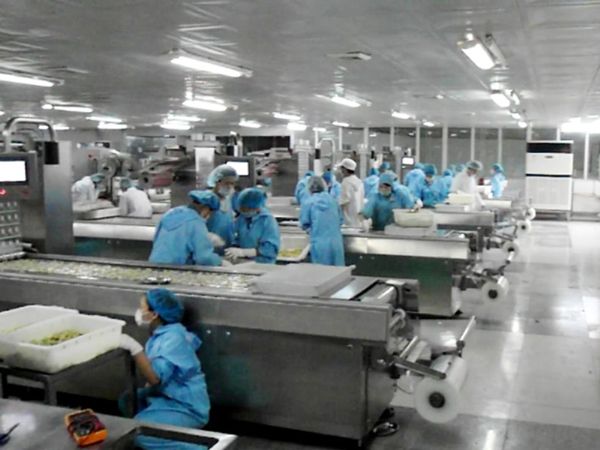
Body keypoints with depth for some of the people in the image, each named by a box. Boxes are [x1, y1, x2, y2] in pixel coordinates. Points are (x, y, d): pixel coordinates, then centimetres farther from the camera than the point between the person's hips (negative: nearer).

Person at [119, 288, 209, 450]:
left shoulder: (173, 337, -21)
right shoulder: (160, 334, 7)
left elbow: (156, 378, -29)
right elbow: (155, 377, 15)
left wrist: (134, 348, -29)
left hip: (186, 408, -10)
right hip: (167, 398, 10)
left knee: (136, 433, -21)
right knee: (126, 401, 14)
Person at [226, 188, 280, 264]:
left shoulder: (268, 220, -9)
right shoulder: (242, 218, 4)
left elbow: (270, 248, -16)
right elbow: (237, 240, 12)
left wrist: (243, 252, -20)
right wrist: (235, 251, -10)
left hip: (263, 265, -3)